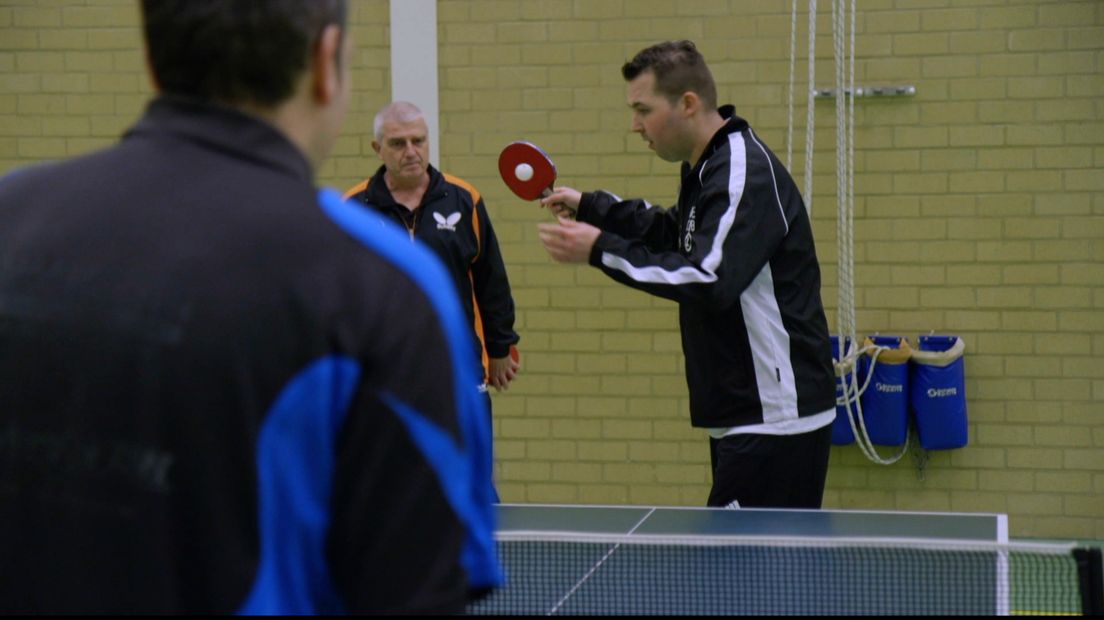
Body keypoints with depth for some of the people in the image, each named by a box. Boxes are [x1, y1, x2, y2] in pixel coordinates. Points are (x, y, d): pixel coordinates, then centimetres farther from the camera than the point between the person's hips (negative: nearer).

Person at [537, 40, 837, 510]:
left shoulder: (745, 173, -17)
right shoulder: (708, 167, 14)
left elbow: (710, 280, -28)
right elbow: (675, 236, 32)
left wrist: (602, 251, -23)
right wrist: (591, 207, 22)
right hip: (744, 416, 10)